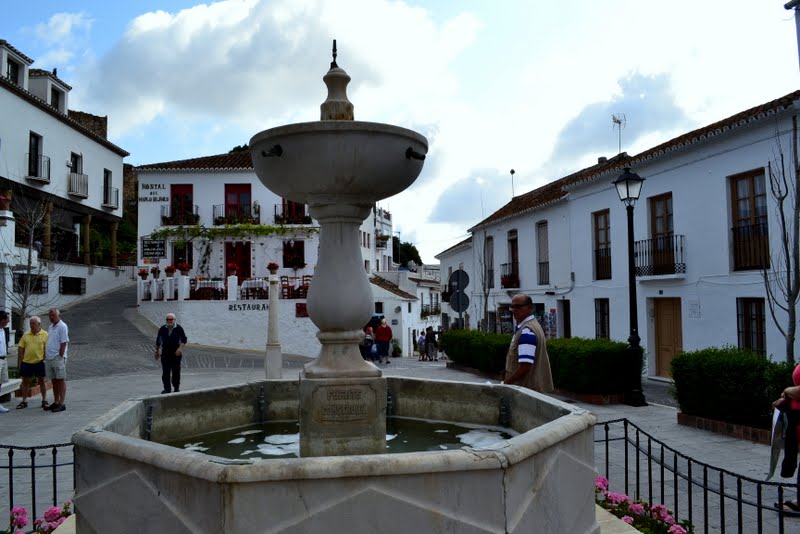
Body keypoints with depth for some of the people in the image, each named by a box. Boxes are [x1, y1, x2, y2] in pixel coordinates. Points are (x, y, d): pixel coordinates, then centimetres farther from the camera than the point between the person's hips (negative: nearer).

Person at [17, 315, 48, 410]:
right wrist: (19, 362, 4)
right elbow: (20, 349, 8)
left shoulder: (45, 334, -3)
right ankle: (24, 401, 21)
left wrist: (46, 360, -11)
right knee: (25, 382, 10)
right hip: (26, 362, 4)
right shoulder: (26, 335, 6)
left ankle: (44, 401, 12)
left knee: (42, 381, 4)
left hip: (39, 362, -3)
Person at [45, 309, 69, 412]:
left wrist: (60, 356, -16)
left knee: (60, 380, -4)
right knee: (54, 381, 13)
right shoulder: (50, 327, 17)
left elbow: (64, 343, -14)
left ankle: (61, 404, -2)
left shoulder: (62, 327, -9)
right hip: (49, 358, 8)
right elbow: (48, 343, 20)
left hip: (58, 358, -8)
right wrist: (45, 356, 12)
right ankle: (56, 402, 21)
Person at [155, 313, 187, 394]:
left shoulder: (179, 328, -2)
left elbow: (184, 340, -2)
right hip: (165, 353, 2)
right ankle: (167, 388, 3)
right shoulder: (162, 329, 5)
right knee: (165, 372, -3)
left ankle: (176, 388, 15)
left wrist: (180, 348, -17)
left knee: (176, 371, 3)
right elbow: (158, 341, 16)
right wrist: (157, 351, 16)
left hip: (176, 353, -2)